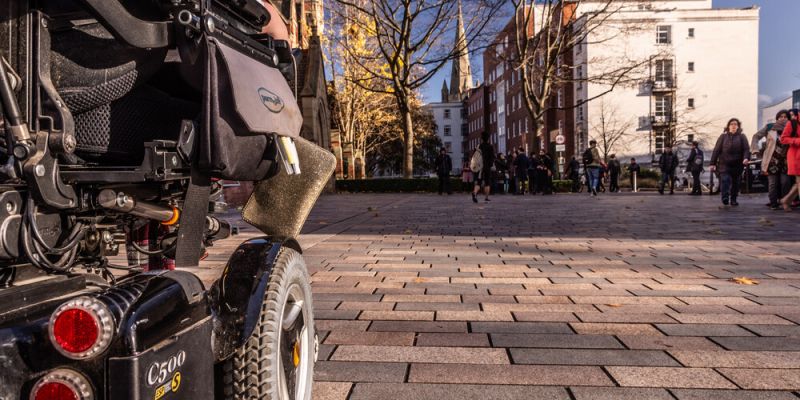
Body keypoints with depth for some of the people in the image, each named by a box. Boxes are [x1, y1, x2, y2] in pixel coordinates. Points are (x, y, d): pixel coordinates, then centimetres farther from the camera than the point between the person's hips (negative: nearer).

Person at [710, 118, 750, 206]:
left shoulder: (742, 137, 8)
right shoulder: (723, 136, 7)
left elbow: (746, 149, -3)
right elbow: (716, 150, 3)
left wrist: (746, 158, -23)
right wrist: (713, 163, -2)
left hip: (737, 164, 2)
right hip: (724, 163, -1)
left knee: (736, 182, 8)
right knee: (725, 180, -17)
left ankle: (733, 199, 17)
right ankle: (725, 198, -21)